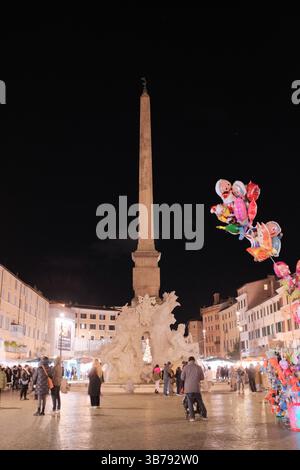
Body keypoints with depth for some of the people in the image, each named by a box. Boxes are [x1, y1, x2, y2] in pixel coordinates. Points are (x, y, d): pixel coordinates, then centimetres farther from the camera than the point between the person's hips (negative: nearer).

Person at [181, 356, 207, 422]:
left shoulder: (186, 367, -2)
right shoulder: (198, 367, 2)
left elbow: (182, 378, -2)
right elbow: (202, 377, 6)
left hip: (188, 388, -1)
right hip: (196, 388, 1)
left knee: (190, 402, 5)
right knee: (200, 402, 11)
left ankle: (192, 417, 1)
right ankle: (204, 415, 14)